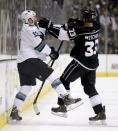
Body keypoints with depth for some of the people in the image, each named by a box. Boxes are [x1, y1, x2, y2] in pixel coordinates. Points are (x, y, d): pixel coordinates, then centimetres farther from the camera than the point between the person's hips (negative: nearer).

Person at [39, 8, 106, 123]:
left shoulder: (80, 31, -22)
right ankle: (100, 112, 10)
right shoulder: (95, 27, -3)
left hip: (80, 62, -7)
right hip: (93, 63, 7)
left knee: (64, 80, 8)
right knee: (89, 87, 14)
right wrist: (73, 23, 1)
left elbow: (61, 33, -22)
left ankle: (62, 106, 9)